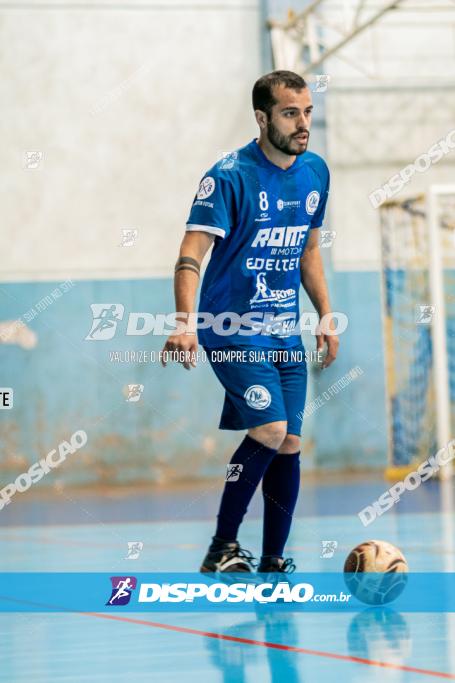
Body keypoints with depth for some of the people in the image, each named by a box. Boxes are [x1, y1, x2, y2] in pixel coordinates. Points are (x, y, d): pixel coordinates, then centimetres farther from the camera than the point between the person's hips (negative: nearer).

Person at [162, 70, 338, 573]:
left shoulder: (315, 172, 7)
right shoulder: (229, 176, -14)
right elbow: (192, 253, -21)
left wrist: (325, 315, 15)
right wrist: (185, 323, -35)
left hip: (285, 335, 6)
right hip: (233, 332, -6)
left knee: (289, 444, 3)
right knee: (269, 429, -20)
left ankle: (273, 561, 14)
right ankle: (222, 548, -7)